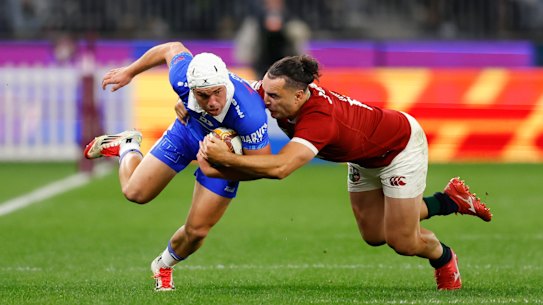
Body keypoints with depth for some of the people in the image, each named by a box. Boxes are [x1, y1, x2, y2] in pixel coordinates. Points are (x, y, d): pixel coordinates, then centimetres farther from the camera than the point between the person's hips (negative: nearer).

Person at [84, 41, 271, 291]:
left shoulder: (249, 113, -46)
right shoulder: (182, 79, -36)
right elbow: (173, 48, -11)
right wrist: (129, 72, 3)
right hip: (189, 129, 2)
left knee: (196, 231, -2)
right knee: (136, 192, 2)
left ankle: (164, 265, 33)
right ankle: (127, 148, 36)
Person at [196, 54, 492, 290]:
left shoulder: (320, 118, -45)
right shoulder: (274, 93, -25)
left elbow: (279, 167, -56)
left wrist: (226, 158, -54)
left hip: (401, 144, -8)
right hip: (364, 157, 8)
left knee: (402, 241, 0)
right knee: (374, 235, 14)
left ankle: (443, 258, 35)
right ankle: (449, 199, 33)